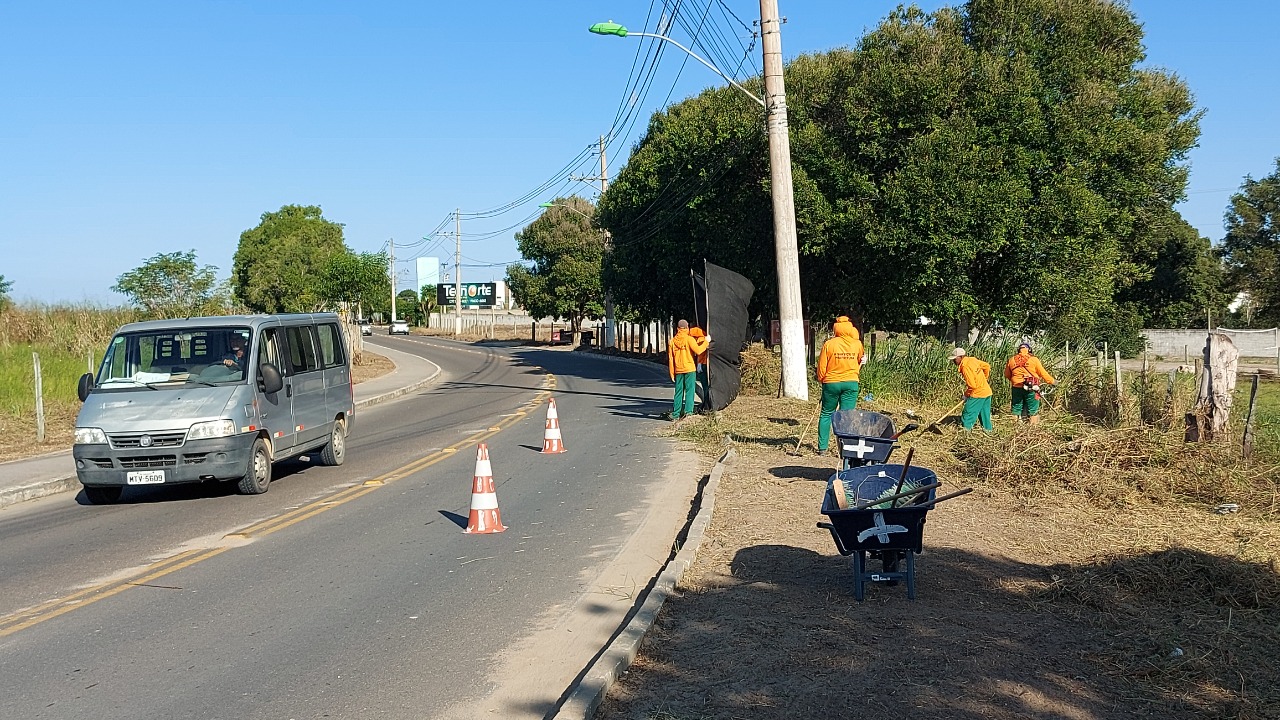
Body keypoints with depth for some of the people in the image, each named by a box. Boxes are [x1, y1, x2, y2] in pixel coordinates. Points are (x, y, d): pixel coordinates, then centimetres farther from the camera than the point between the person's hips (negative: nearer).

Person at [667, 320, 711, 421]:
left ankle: (676, 414, 8)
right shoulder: (689, 339, -7)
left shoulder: (672, 341, 5)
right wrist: (706, 342, -5)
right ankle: (688, 411, -16)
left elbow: (670, 359, 6)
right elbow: (698, 351, -17)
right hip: (689, 369, -4)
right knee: (689, 390, -3)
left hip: (678, 371, 4)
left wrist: (672, 373, 10)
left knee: (679, 392, 9)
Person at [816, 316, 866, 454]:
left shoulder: (829, 344, -8)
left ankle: (822, 447, 13)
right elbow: (860, 362, 17)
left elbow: (822, 367, -3)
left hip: (831, 383, -1)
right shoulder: (857, 344, -1)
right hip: (851, 383, 1)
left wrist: (821, 380, 12)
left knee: (826, 414, 12)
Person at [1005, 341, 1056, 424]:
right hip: (1031, 389, -3)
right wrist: (1052, 381, 14)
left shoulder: (1011, 360, 4)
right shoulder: (1034, 359, -6)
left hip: (1016, 388, 3)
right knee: (1033, 412, 7)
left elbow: (1007, 375, 14)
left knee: (1016, 409, 13)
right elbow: (1043, 374, 0)